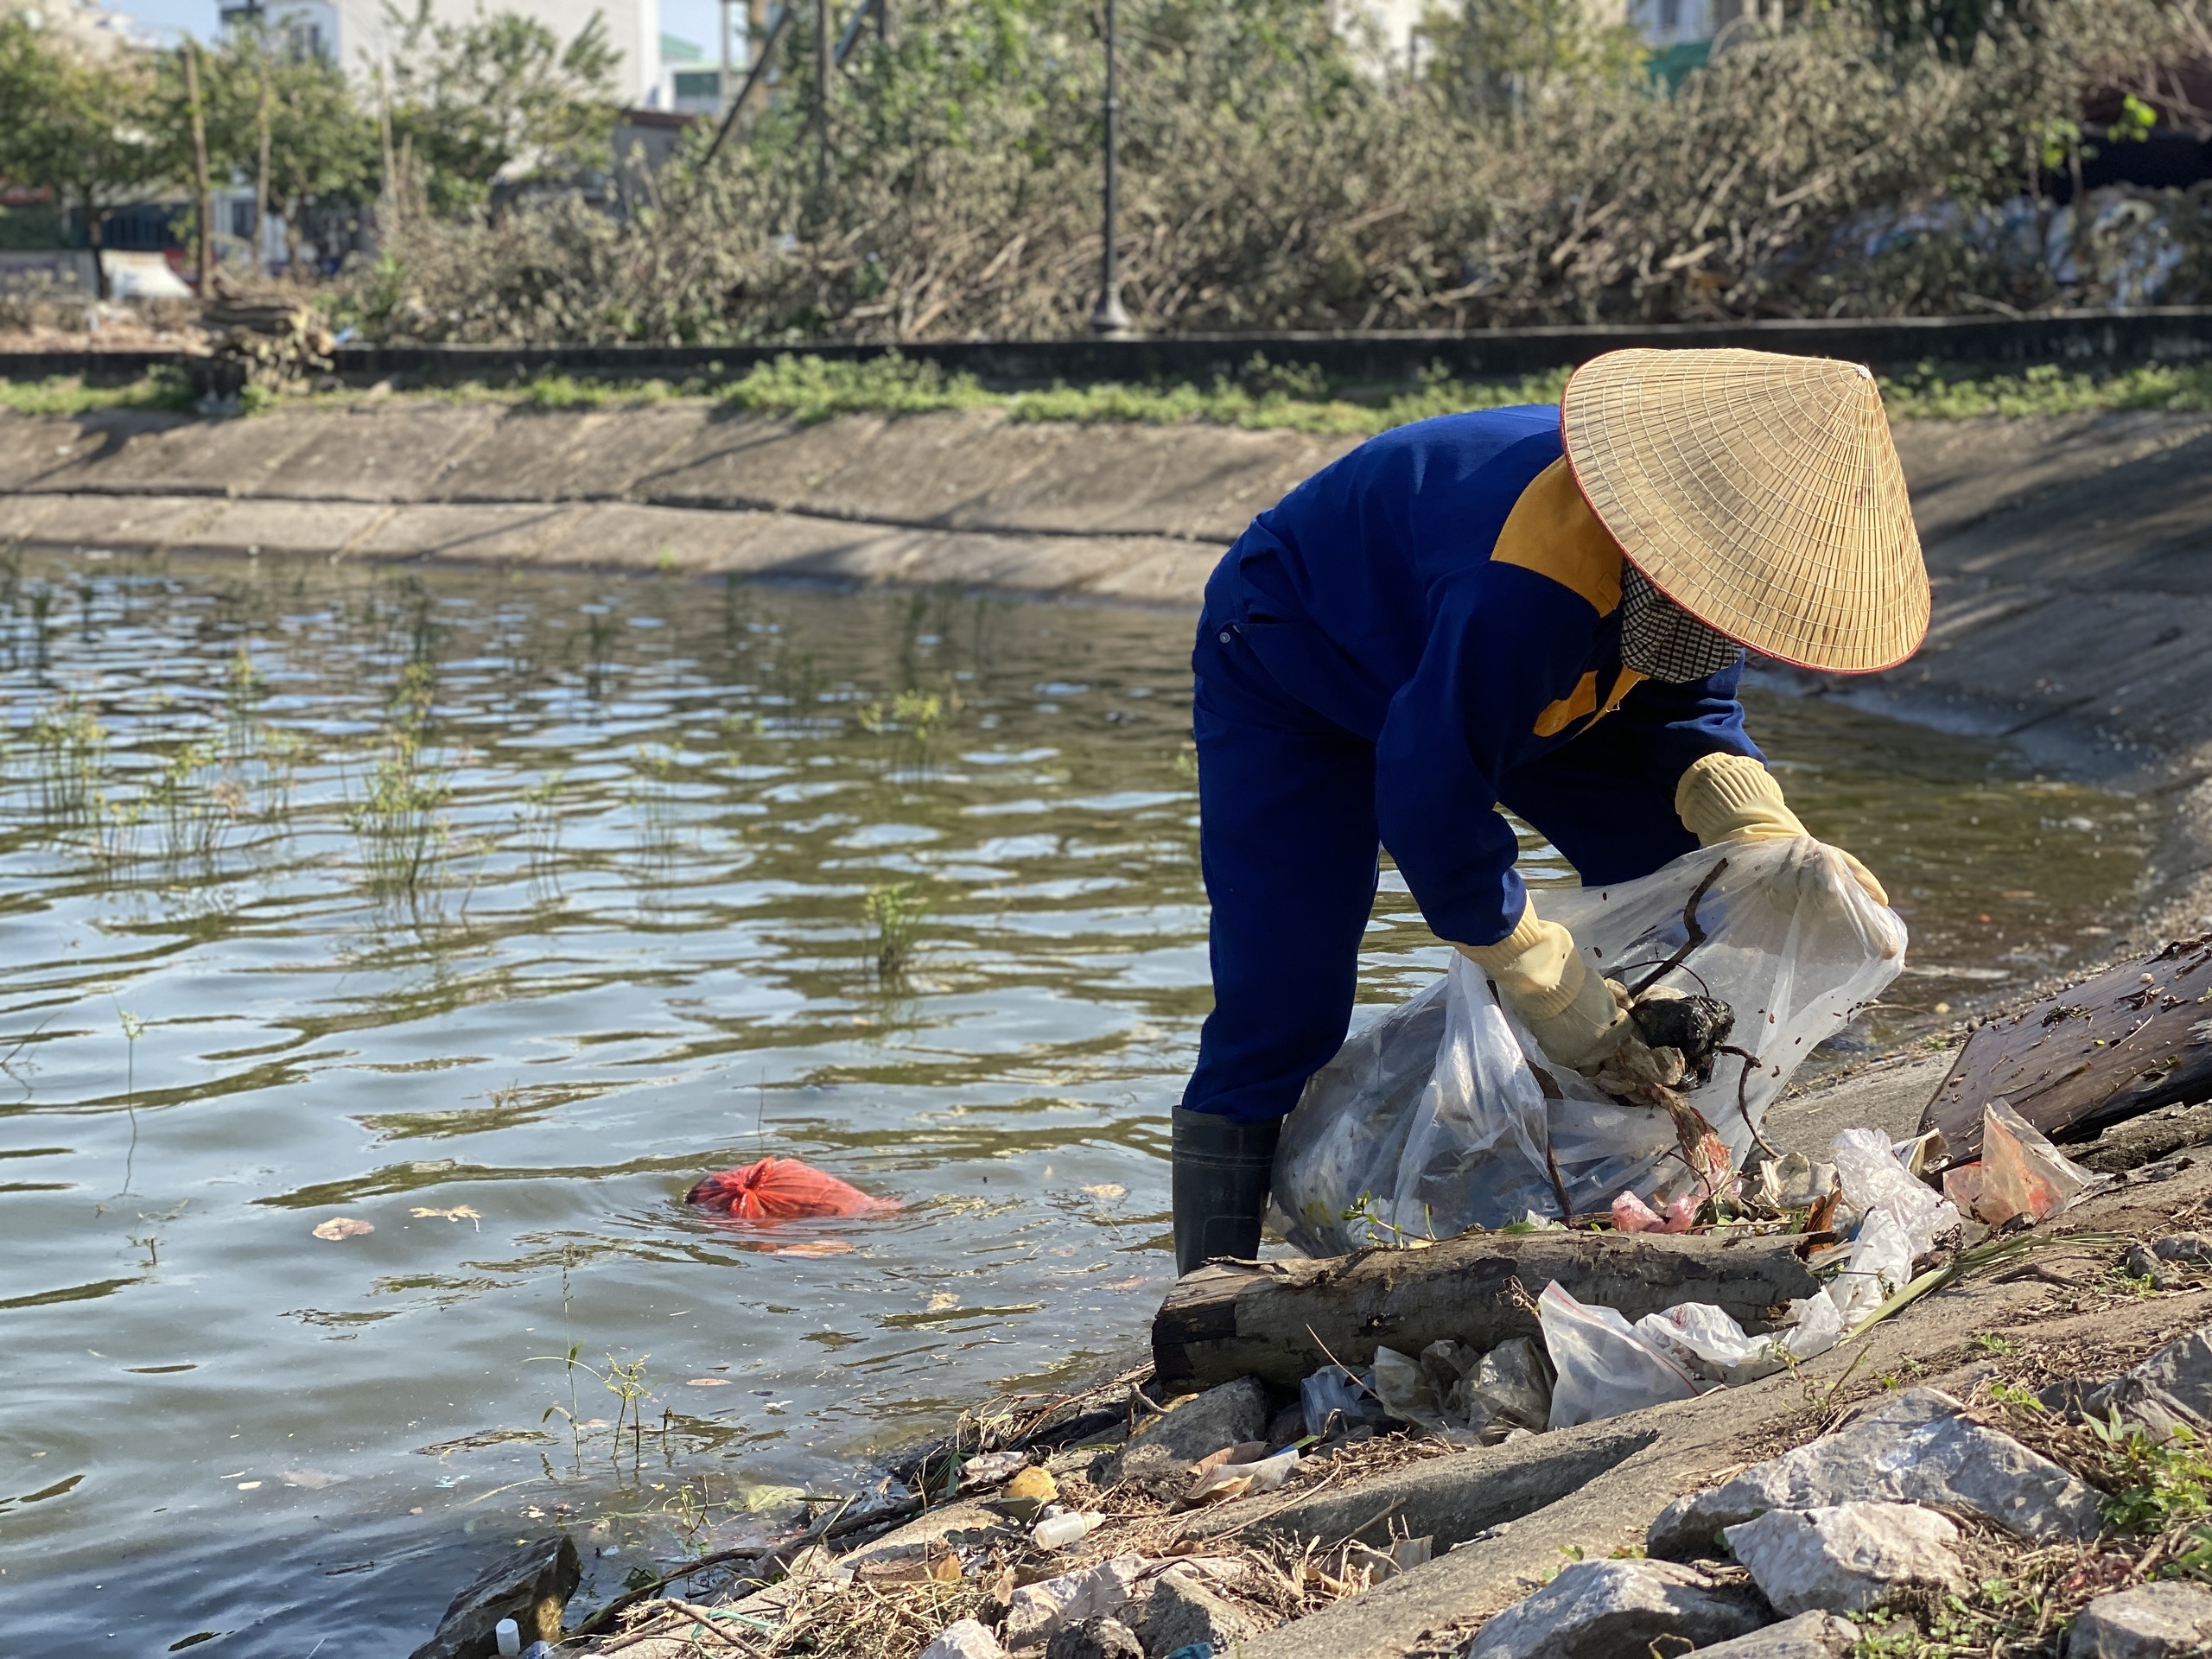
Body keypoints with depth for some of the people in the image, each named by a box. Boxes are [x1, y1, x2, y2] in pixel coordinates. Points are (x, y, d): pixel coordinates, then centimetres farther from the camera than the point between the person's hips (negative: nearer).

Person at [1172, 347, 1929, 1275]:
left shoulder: (1680, 560, -19)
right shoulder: (1532, 588, -44)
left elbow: (1685, 709, -4)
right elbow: (1428, 794, -38)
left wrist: (1765, 835, -24)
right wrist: (1545, 982, -28)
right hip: (1292, 675, -8)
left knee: (1681, 871, -4)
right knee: (1280, 1011, -16)